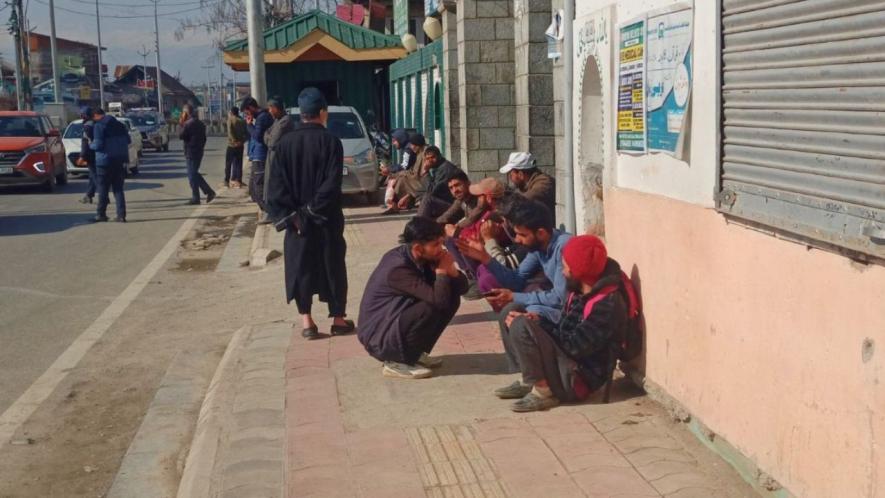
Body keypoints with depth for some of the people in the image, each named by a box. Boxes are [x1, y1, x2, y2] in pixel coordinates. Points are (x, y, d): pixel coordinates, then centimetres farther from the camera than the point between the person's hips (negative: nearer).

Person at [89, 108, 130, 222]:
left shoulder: (98, 126, -9)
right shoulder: (119, 125, 12)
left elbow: (98, 145, -16)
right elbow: (128, 140, 15)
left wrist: (90, 145, 3)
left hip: (105, 161, -6)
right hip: (120, 160, 6)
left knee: (103, 189, 4)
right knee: (118, 189, 8)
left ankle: (101, 214, 9)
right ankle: (121, 215, 2)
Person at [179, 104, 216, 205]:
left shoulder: (188, 123, -16)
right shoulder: (200, 123, 12)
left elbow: (181, 136, -11)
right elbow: (204, 138, 17)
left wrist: (182, 124, -5)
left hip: (191, 152, -8)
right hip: (199, 151, 8)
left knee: (192, 175, -2)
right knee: (195, 174, 17)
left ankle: (195, 198, 1)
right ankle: (209, 191, 11)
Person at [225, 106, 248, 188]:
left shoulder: (231, 119, -6)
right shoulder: (243, 121, 8)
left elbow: (230, 131, -20)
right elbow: (247, 134, 3)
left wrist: (234, 140, -18)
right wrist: (241, 141, -2)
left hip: (232, 145, -4)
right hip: (240, 145, 4)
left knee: (228, 164, 7)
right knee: (239, 164, 9)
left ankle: (227, 181, 9)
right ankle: (238, 181, 5)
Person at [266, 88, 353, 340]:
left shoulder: (284, 142, 0)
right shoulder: (330, 141, -9)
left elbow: (277, 184, -5)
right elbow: (332, 183, -17)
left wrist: (290, 214, -7)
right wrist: (314, 209, -12)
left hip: (297, 218, 2)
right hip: (327, 218, -2)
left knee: (300, 267, 9)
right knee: (333, 265, 9)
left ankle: (306, 321, 8)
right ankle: (338, 319, 15)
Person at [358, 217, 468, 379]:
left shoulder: (423, 259, -1)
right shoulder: (399, 269, -27)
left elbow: (462, 287, 2)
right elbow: (439, 300, -34)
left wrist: (449, 269, -18)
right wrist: (442, 271, -19)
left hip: (397, 323, 9)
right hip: (379, 338, -9)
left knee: (452, 298, 0)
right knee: (434, 306, -26)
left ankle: (415, 352, 8)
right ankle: (397, 362, -11)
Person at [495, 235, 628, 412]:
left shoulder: (607, 304, -22)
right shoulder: (581, 292, 8)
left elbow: (574, 347, -23)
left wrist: (533, 325, -15)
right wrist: (537, 322, -5)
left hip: (578, 381, -10)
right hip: (568, 364, 10)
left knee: (521, 326, -23)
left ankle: (543, 391, -15)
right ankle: (529, 381, 5)